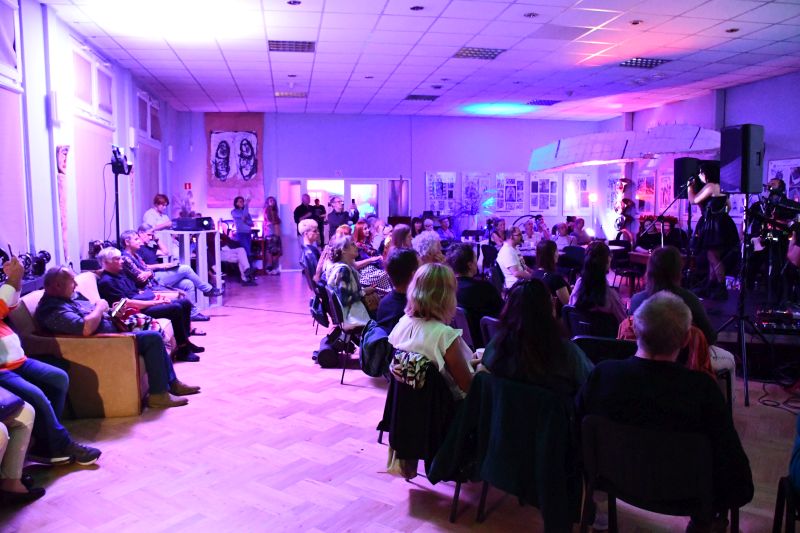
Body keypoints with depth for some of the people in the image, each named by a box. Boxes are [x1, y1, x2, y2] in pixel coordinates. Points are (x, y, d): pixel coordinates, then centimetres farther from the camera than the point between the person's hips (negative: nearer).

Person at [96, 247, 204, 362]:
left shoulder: (120, 273, 18)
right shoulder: (106, 282, -12)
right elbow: (126, 303, -21)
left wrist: (157, 296, 7)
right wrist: (154, 302, -18)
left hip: (149, 303, 10)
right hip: (140, 310, -10)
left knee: (185, 303, 3)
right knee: (176, 308, -26)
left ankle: (185, 341, 10)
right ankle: (183, 350, -18)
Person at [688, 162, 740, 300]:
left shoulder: (710, 186, -14)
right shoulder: (721, 187, 15)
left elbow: (694, 200, -10)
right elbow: (728, 206, 21)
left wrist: (690, 187, 4)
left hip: (713, 225, -10)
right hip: (720, 224, 10)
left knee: (713, 257, -8)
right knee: (712, 257, 13)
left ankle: (722, 289, -8)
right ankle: (711, 287, 17)